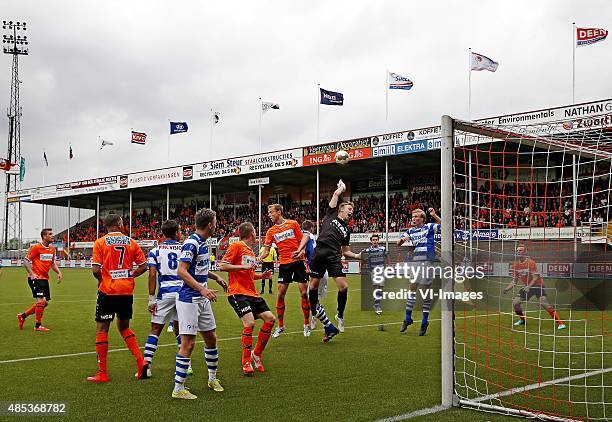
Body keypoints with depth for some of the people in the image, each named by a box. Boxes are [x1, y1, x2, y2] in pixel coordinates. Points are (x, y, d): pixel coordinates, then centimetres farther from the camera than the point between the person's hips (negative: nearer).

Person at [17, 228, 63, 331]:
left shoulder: (52, 249, 10)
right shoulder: (36, 247, -11)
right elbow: (26, 261, -9)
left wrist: (58, 273, 6)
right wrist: (31, 273, -22)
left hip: (45, 278, 8)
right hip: (36, 278, -8)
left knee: (45, 303, 10)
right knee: (41, 300, -15)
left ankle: (22, 316, 26)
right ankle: (38, 325, -3)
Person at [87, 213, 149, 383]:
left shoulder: (100, 242, -5)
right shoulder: (131, 242, 4)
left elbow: (95, 270, -12)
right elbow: (143, 266, 3)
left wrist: (101, 280, 8)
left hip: (107, 291, -4)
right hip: (127, 291, 4)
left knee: (101, 329, 6)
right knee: (124, 327, 20)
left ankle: (102, 373, 7)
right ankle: (141, 362, 7)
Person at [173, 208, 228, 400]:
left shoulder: (203, 243, 11)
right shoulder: (191, 243, -18)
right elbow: (182, 271, -25)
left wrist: (216, 277, 26)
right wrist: (202, 289, -32)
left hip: (202, 299, 10)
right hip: (189, 300, -10)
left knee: (211, 338, 16)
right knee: (188, 343, -8)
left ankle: (212, 378, 31)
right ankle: (178, 389, 0)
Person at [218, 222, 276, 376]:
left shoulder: (251, 251, 19)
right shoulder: (236, 246, -6)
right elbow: (222, 266, -13)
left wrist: (261, 275, 13)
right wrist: (243, 266, -17)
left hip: (252, 293, 9)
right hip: (237, 293, -9)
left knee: (270, 318, 1)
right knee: (250, 323, -20)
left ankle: (257, 354, 16)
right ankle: (246, 362, -6)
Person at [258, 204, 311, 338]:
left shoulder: (293, 224, 2)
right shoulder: (271, 231, 7)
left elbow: (302, 240, 5)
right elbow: (266, 250, 4)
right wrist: (257, 259, -13)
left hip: (298, 261, -2)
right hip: (284, 263, 2)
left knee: (303, 292, -3)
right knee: (280, 294, -1)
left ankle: (307, 324, 10)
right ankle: (280, 326, 11)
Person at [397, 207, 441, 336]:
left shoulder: (429, 227, 4)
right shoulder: (410, 231, 14)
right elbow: (398, 244, 13)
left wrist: (434, 215, -17)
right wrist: (402, 239, -8)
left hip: (427, 261, -3)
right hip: (414, 261, 3)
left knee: (426, 292, 1)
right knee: (412, 289, 3)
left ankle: (424, 322, 7)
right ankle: (407, 319, 14)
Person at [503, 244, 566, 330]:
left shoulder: (530, 262, -17)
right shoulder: (515, 265, 0)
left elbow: (535, 277, -22)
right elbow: (514, 281, 4)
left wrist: (529, 286, -36)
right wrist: (507, 289, -12)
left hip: (538, 285, -6)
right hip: (527, 286, 6)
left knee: (544, 303, -23)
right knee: (515, 302, -4)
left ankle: (560, 323, -21)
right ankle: (522, 320, 21)